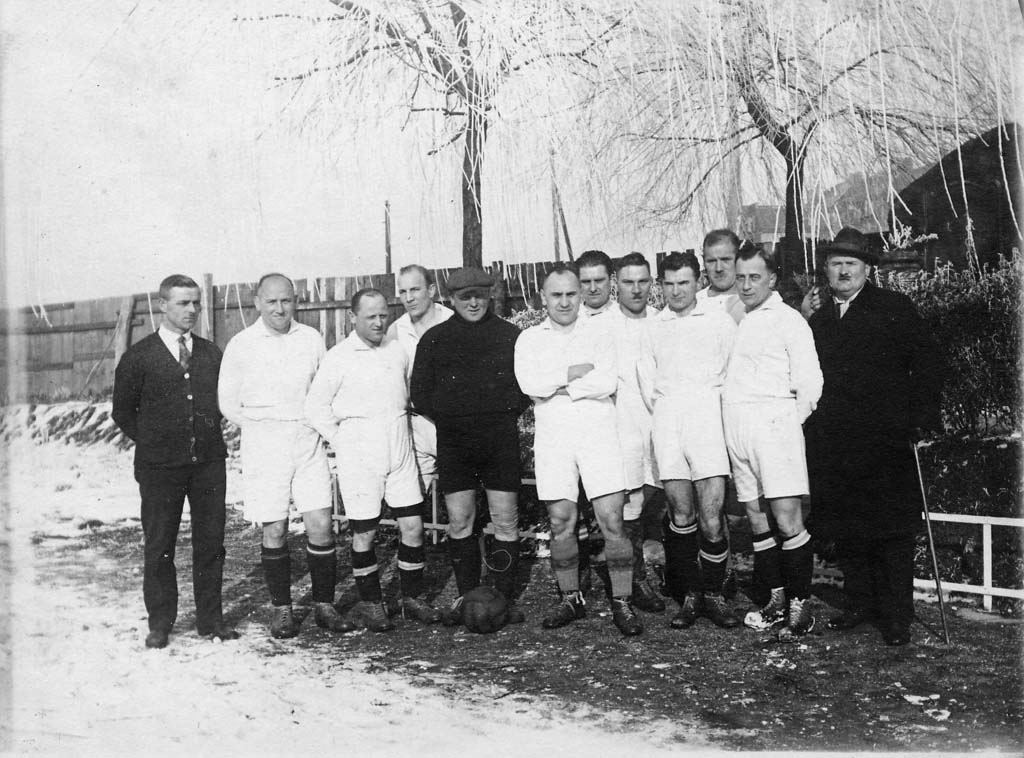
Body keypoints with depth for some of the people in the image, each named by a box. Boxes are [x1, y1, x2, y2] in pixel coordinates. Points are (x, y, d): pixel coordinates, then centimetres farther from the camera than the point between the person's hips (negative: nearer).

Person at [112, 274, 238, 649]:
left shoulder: (212, 354, 7)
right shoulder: (139, 357, -2)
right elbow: (123, 411, 5)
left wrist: (209, 434, 8)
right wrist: (152, 442, 2)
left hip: (208, 463, 3)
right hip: (159, 467, -2)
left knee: (211, 543, 6)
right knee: (158, 547, 5)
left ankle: (210, 620, 18)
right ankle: (159, 624, 18)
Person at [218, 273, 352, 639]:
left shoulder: (311, 338, 5)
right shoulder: (240, 345, 0)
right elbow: (227, 403, 5)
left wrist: (318, 426, 4)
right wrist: (262, 429, 1)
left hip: (308, 440, 2)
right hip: (264, 444, -2)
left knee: (321, 524, -3)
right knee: (274, 530, 1)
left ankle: (324, 605, 10)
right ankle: (281, 609, 15)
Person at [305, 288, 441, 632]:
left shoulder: (397, 352, 9)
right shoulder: (339, 357, -6)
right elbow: (315, 407, -3)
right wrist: (341, 440, -2)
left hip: (400, 453, 5)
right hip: (359, 458, -4)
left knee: (413, 525, 4)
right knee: (364, 532, 2)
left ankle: (412, 597, 19)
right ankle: (369, 602, 18)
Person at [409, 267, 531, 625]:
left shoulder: (510, 335, 7)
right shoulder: (434, 338, 8)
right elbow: (419, 391, 9)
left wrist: (506, 415, 2)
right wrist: (446, 418, 3)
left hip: (501, 436, 0)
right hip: (453, 438, 1)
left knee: (505, 521, 1)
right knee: (459, 521, 4)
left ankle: (506, 598, 11)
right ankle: (465, 596, 16)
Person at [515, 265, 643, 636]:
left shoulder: (599, 334, 9)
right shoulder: (529, 339, 12)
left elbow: (607, 382, -8)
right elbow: (529, 384, -7)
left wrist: (557, 387, -7)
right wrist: (576, 372, -7)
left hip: (598, 434, -1)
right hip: (552, 438, 1)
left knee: (612, 521, -6)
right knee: (561, 523, 5)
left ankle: (622, 603, 4)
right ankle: (570, 598, 21)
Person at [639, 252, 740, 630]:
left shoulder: (719, 319, 8)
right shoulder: (653, 328, 17)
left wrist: (719, 401, 3)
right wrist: (660, 409, 10)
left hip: (708, 411, -2)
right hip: (667, 416, 2)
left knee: (712, 515, -8)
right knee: (681, 515, 0)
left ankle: (712, 593, 6)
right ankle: (689, 594, 11)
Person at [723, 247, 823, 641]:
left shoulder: (788, 319, 0)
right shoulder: (736, 320, 17)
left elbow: (809, 383, -4)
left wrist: (789, 422, 1)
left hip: (773, 424, -6)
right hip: (736, 428, 6)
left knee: (787, 519, -10)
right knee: (756, 518, 8)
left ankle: (800, 604, -1)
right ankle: (777, 599, 17)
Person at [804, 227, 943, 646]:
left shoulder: (895, 309, 4)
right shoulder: (817, 319, 14)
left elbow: (927, 364, 2)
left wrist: (922, 421, -6)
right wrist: (811, 427, 5)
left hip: (886, 439, -3)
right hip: (833, 445, 4)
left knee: (891, 531, -2)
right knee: (846, 531, 8)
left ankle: (896, 616, 8)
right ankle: (860, 604, 22)